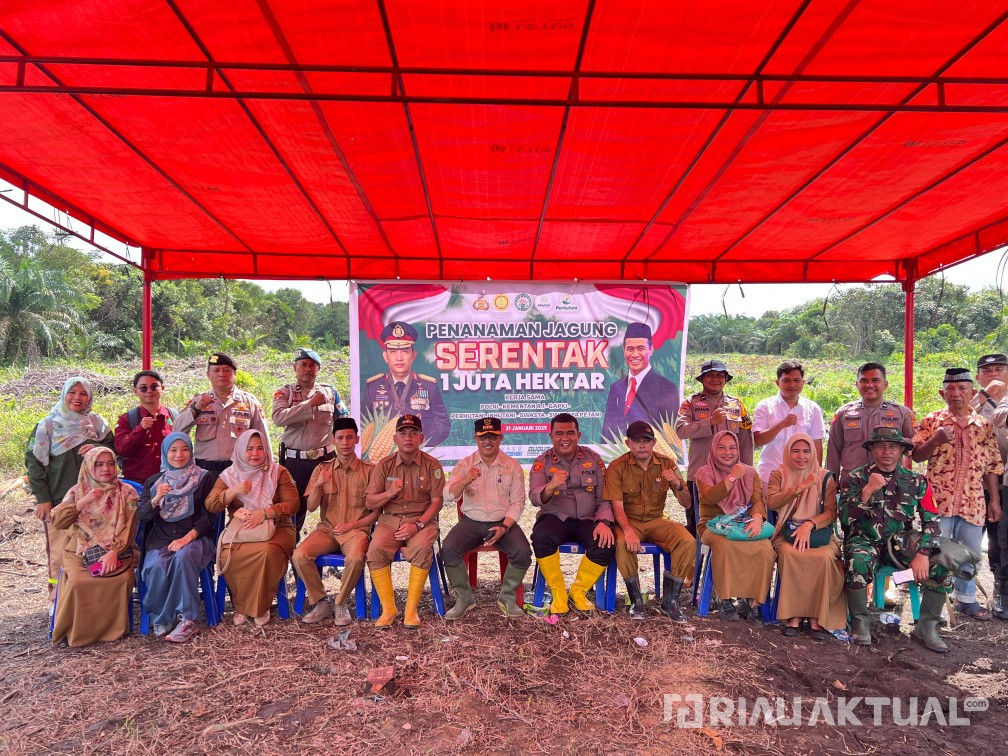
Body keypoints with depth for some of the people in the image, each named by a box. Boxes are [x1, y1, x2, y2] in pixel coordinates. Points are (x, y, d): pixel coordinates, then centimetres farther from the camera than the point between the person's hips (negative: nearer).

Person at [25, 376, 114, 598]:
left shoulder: (96, 422, 5)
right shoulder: (48, 424, -3)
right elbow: (34, 461, -2)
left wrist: (97, 448, -12)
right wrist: (42, 498, -6)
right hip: (58, 499, -2)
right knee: (59, 552, 1)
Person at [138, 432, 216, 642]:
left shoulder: (205, 478, 7)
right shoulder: (153, 481, 16)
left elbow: (208, 516, -1)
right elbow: (142, 516, 5)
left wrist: (187, 538, -17)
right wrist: (156, 499, -16)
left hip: (195, 537, -2)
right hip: (160, 539, 2)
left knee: (183, 557, -35)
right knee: (156, 565, -31)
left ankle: (188, 620, -27)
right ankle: (160, 618, -10)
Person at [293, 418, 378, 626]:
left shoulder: (369, 470, 1)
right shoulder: (322, 469, 9)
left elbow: (376, 511, 1)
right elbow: (311, 507, 3)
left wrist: (352, 525, -12)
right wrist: (318, 485, -15)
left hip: (356, 529, -3)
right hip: (326, 529, 3)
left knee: (356, 557, -34)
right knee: (299, 555, -25)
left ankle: (340, 604, -7)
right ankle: (321, 603, -3)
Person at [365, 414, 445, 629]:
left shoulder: (432, 465, 1)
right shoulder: (385, 465, 6)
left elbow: (437, 502, -3)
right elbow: (370, 503, 6)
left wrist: (417, 525, -17)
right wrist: (389, 493, -14)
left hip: (422, 520, -2)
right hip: (390, 519, 2)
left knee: (422, 547, -33)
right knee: (375, 548, -27)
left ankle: (411, 609, -19)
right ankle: (388, 609, -14)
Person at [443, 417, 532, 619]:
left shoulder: (512, 466, 4)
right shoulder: (464, 465, 5)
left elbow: (518, 502, 1)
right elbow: (448, 495, -7)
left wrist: (504, 527, -15)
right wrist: (466, 480, -28)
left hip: (503, 522, 0)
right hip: (471, 521, 1)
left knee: (523, 551, -26)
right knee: (448, 548, -26)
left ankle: (507, 597, 0)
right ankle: (464, 597, -3)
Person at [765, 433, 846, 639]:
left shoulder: (825, 477, 6)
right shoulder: (779, 474, 6)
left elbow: (831, 512, -2)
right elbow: (772, 502, -11)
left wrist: (809, 524, -20)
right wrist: (801, 487, -19)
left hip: (819, 533, 1)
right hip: (787, 533, 0)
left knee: (824, 557, -32)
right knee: (789, 554, -34)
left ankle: (817, 617, -19)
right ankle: (793, 615, -23)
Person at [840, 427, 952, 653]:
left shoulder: (916, 482, 5)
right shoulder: (856, 479, -1)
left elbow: (932, 522, -1)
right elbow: (845, 518, -12)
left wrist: (923, 553, -17)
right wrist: (867, 491, -22)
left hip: (902, 543, 3)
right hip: (865, 542, -3)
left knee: (942, 565, -21)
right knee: (858, 563, -35)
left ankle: (926, 625, 2)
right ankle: (860, 621, -10)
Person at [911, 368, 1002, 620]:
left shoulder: (984, 425, 8)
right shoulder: (931, 421, -1)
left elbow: (993, 465, 10)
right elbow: (916, 456, -3)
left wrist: (994, 500, 6)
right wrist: (935, 440, -21)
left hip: (973, 501, 3)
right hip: (939, 499, -3)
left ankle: (966, 598, 29)